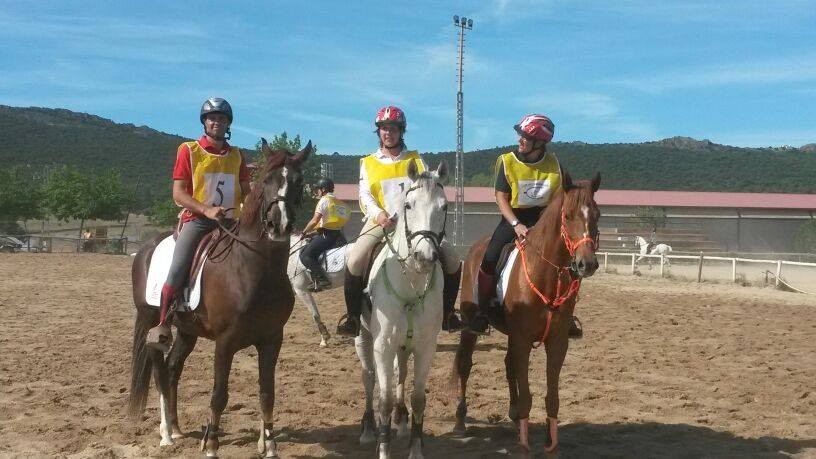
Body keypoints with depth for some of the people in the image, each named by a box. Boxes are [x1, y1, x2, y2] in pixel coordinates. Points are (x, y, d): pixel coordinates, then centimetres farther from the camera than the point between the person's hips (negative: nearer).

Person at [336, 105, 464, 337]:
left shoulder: (416, 160, 14)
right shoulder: (368, 163, 13)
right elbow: (364, 195, 3)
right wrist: (378, 213, -18)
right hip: (381, 221, -1)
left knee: (451, 258, -14)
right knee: (355, 260, -27)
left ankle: (447, 312, 2)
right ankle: (353, 316, -12)